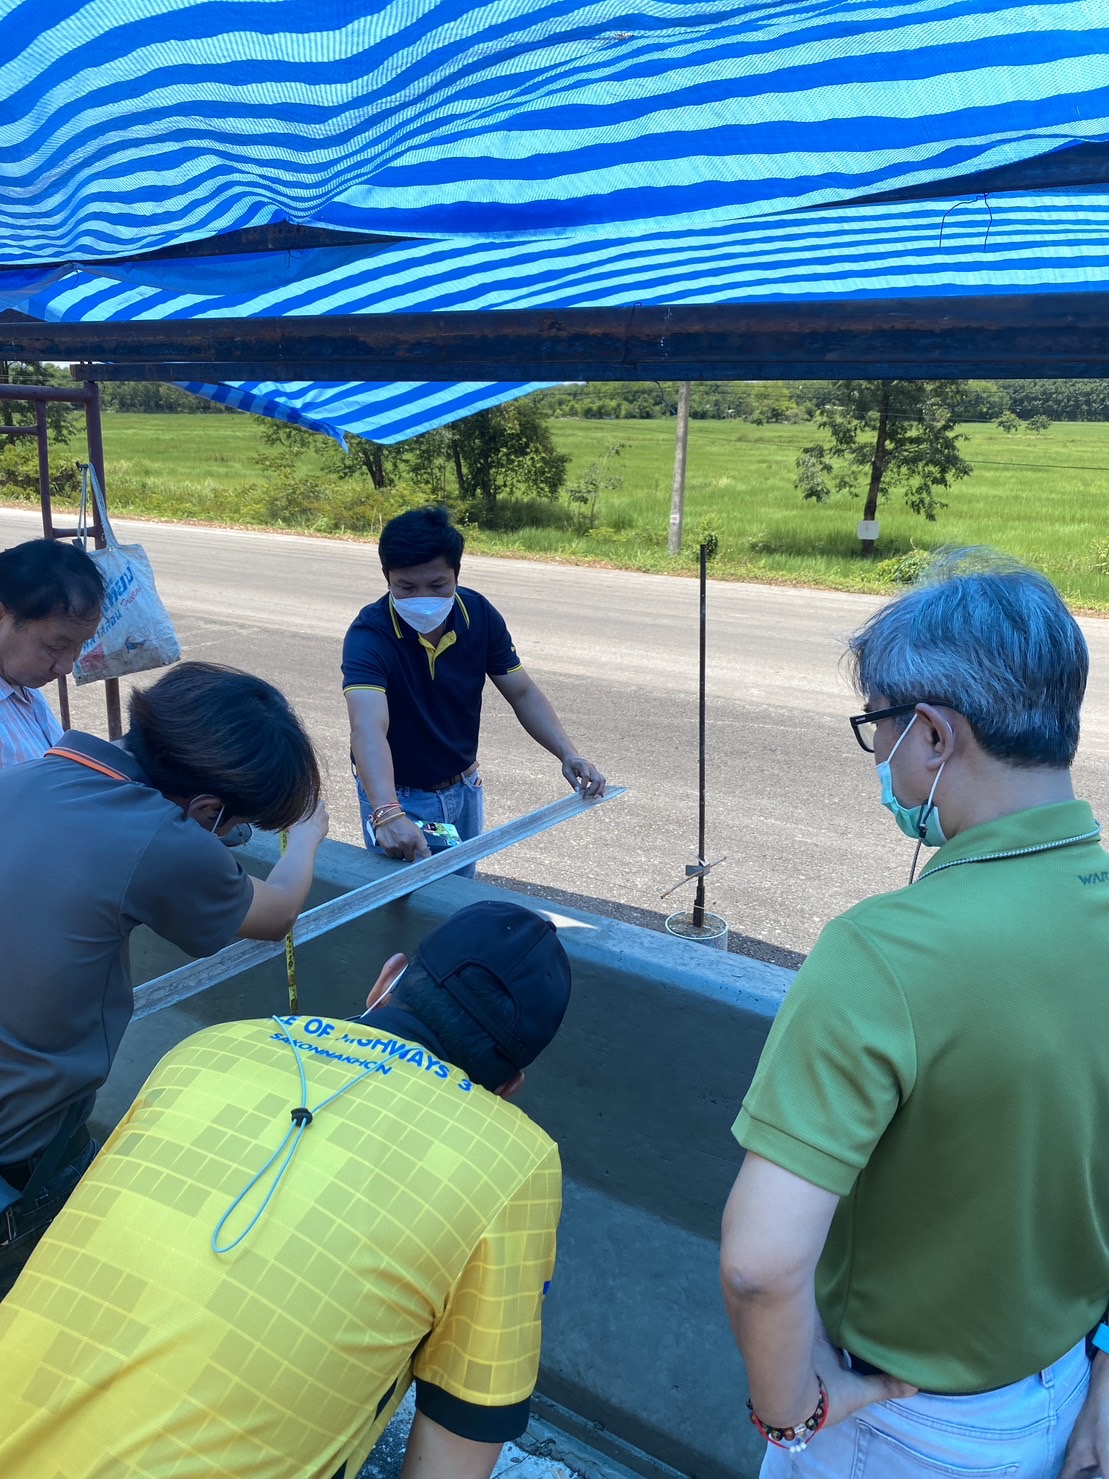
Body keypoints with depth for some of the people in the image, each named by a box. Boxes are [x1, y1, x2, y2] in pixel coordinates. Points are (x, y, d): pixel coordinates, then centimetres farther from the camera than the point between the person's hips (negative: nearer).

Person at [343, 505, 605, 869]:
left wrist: (568, 754, -20)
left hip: (464, 788, 5)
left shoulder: (480, 616, -14)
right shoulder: (369, 635, -29)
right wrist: (388, 814, -59)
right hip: (398, 796, -5)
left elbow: (522, 693, -5)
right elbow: (368, 729, -43)